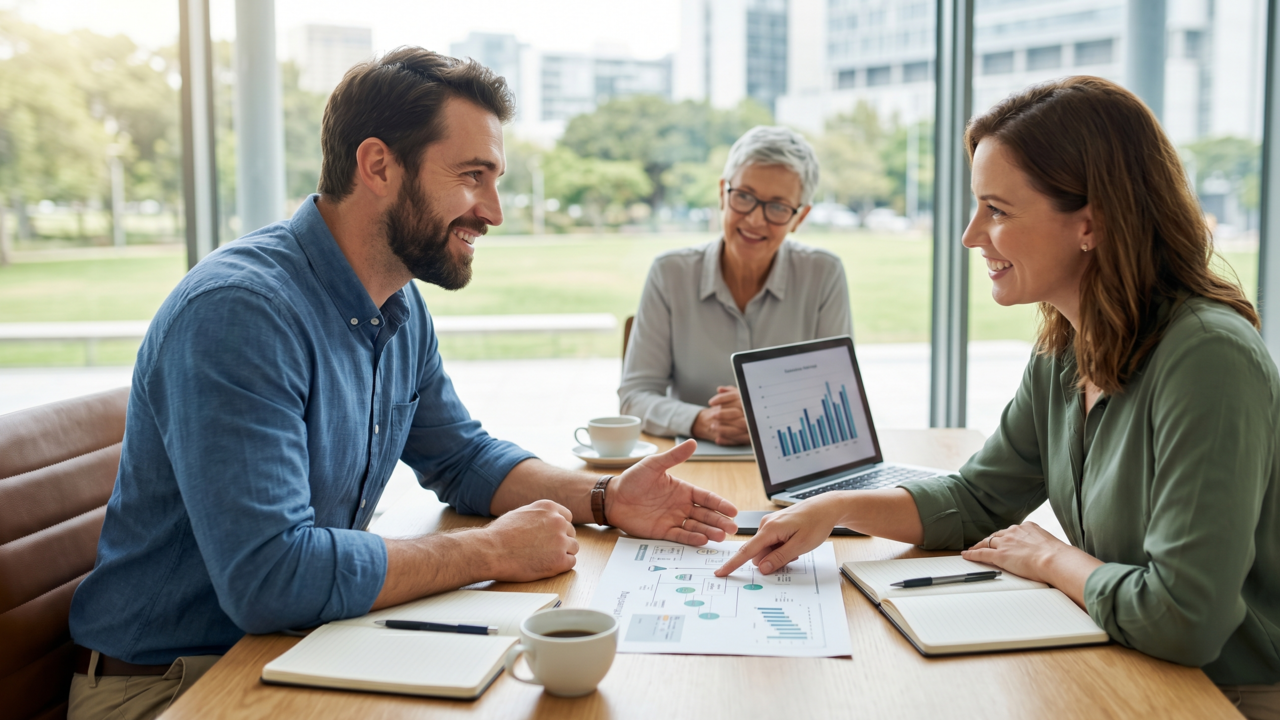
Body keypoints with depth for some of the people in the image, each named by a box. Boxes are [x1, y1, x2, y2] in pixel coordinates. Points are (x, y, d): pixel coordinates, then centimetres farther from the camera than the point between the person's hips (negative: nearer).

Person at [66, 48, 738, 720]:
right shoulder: (238, 311, -26)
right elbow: (269, 575, -33)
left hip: (297, 651, 8)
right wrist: (493, 551, -23)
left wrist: (606, 499, -2)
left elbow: (463, 458, 14)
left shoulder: (401, 309, 2)